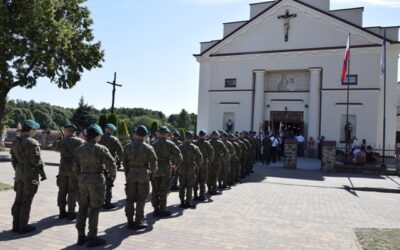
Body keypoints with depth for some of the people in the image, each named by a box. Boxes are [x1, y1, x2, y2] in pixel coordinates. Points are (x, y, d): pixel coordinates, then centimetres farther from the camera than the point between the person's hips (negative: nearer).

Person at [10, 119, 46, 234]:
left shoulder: (15, 142, 7)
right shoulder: (32, 143, -17)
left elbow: (13, 160, 12)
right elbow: (36, 161, -17)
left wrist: (18, 171, 21)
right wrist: (43, 172, -5)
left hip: (19, 173, 8)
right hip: (31, 174, -8)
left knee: (19, 199, 14)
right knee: (27, 201, 1)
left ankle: (16, 225, 21)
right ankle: (23, 226, 9)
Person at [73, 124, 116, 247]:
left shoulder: (80, 149, 5)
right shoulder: (101, 149, -14)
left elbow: (75, 166, 9)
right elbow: (111, 164, -20)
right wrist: (112, 174, -1)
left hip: (83, 180, 6)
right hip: (96, 181, -6)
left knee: (83, 208, 13)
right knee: (94, 209, 1)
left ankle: (81, 236, 21)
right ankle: (92, 238, 8)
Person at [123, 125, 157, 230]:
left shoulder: (128, 146, 1)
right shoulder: (148, 148, -9)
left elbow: (124, 161, 5)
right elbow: (153, 162, -6)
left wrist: (127, 174, 13)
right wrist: (153, 172, 12)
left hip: (131, 175, 3)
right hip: (143, 175, -3)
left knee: (130, 199, 12)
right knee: (141, 200, 5)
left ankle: (130, 221, 18)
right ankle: (138, 222, 10)